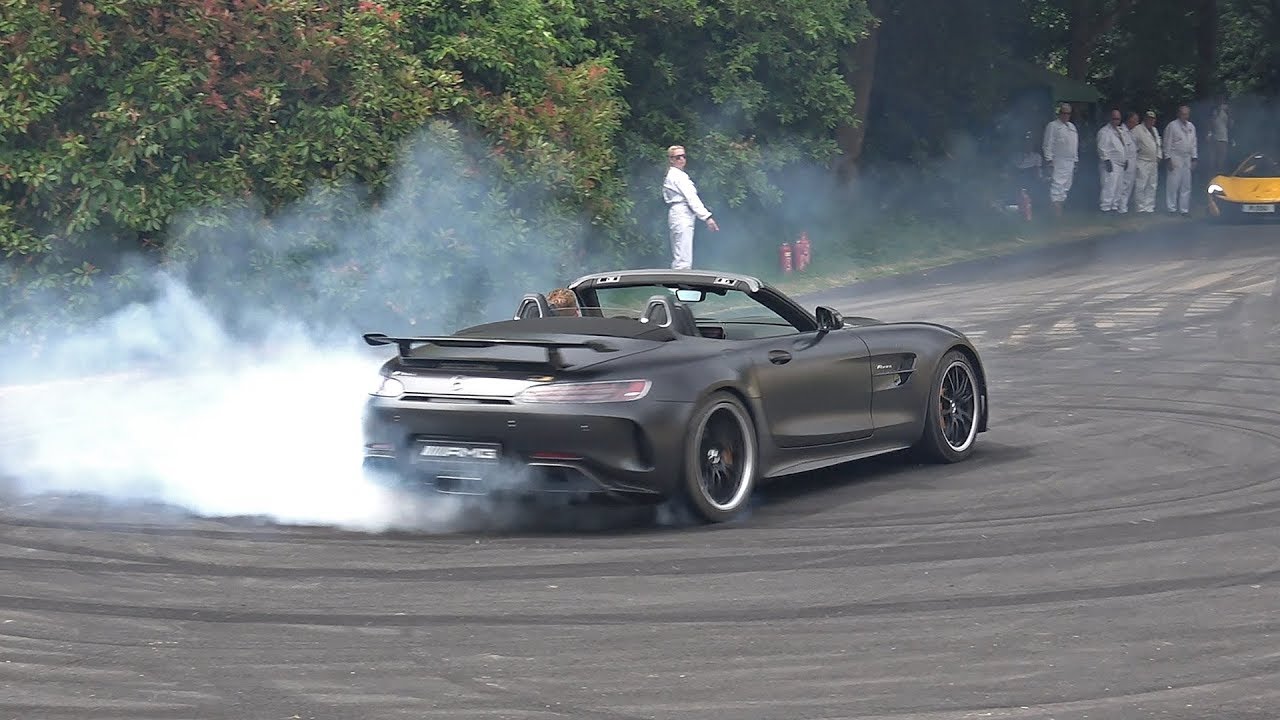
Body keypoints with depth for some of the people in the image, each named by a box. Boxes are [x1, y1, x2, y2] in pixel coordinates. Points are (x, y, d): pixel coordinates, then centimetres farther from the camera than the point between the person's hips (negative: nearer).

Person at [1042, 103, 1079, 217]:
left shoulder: (1072, 126, 19)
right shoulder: (1052, 126, -3)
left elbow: (1075, 144, 23)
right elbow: (1048, 144, -7)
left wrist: (1075, 160, 18)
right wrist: (1049, 160, -14)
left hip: (1070, 162, 8)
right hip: (1058, 162, -8)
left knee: (1066, 186, 8)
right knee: (1057, 184, -14)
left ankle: (1061, 202, 14)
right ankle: (1056, 207, -18)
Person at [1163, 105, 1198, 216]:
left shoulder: (1191, 127, 13)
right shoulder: (1172, 126, -4)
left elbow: (1193, 143, 18)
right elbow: (1167, 143, -5)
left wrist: (1194, 158, 12)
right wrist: (1168, 159, -10)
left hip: (1187, 159, 6)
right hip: (1175, 159, -6)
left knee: (1186, 185, 6)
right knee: (1173, 184, -7)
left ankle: (1184, 209, 11)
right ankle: (1172, 208, 0)